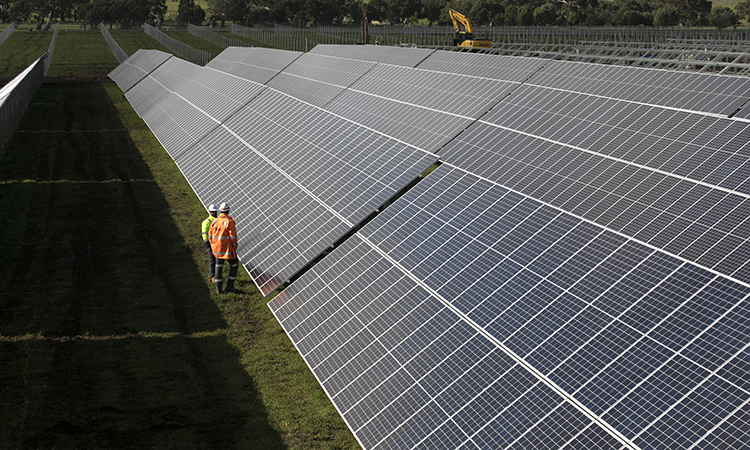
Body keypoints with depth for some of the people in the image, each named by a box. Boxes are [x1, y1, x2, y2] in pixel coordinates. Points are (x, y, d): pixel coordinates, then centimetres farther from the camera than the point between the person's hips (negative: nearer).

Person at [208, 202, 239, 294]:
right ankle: (229, 285, 8)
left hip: (217, 248, 5)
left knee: (218, 267, 13)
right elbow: (233, 237, -16)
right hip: (227, 248, -5)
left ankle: (218, 289, 15)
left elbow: (210, 236, 8)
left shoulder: (214, 221, 2)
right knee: (234, 265, 12)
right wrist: (235, 248, -5)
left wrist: (213, 247, 18)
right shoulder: (229, 222, -16)